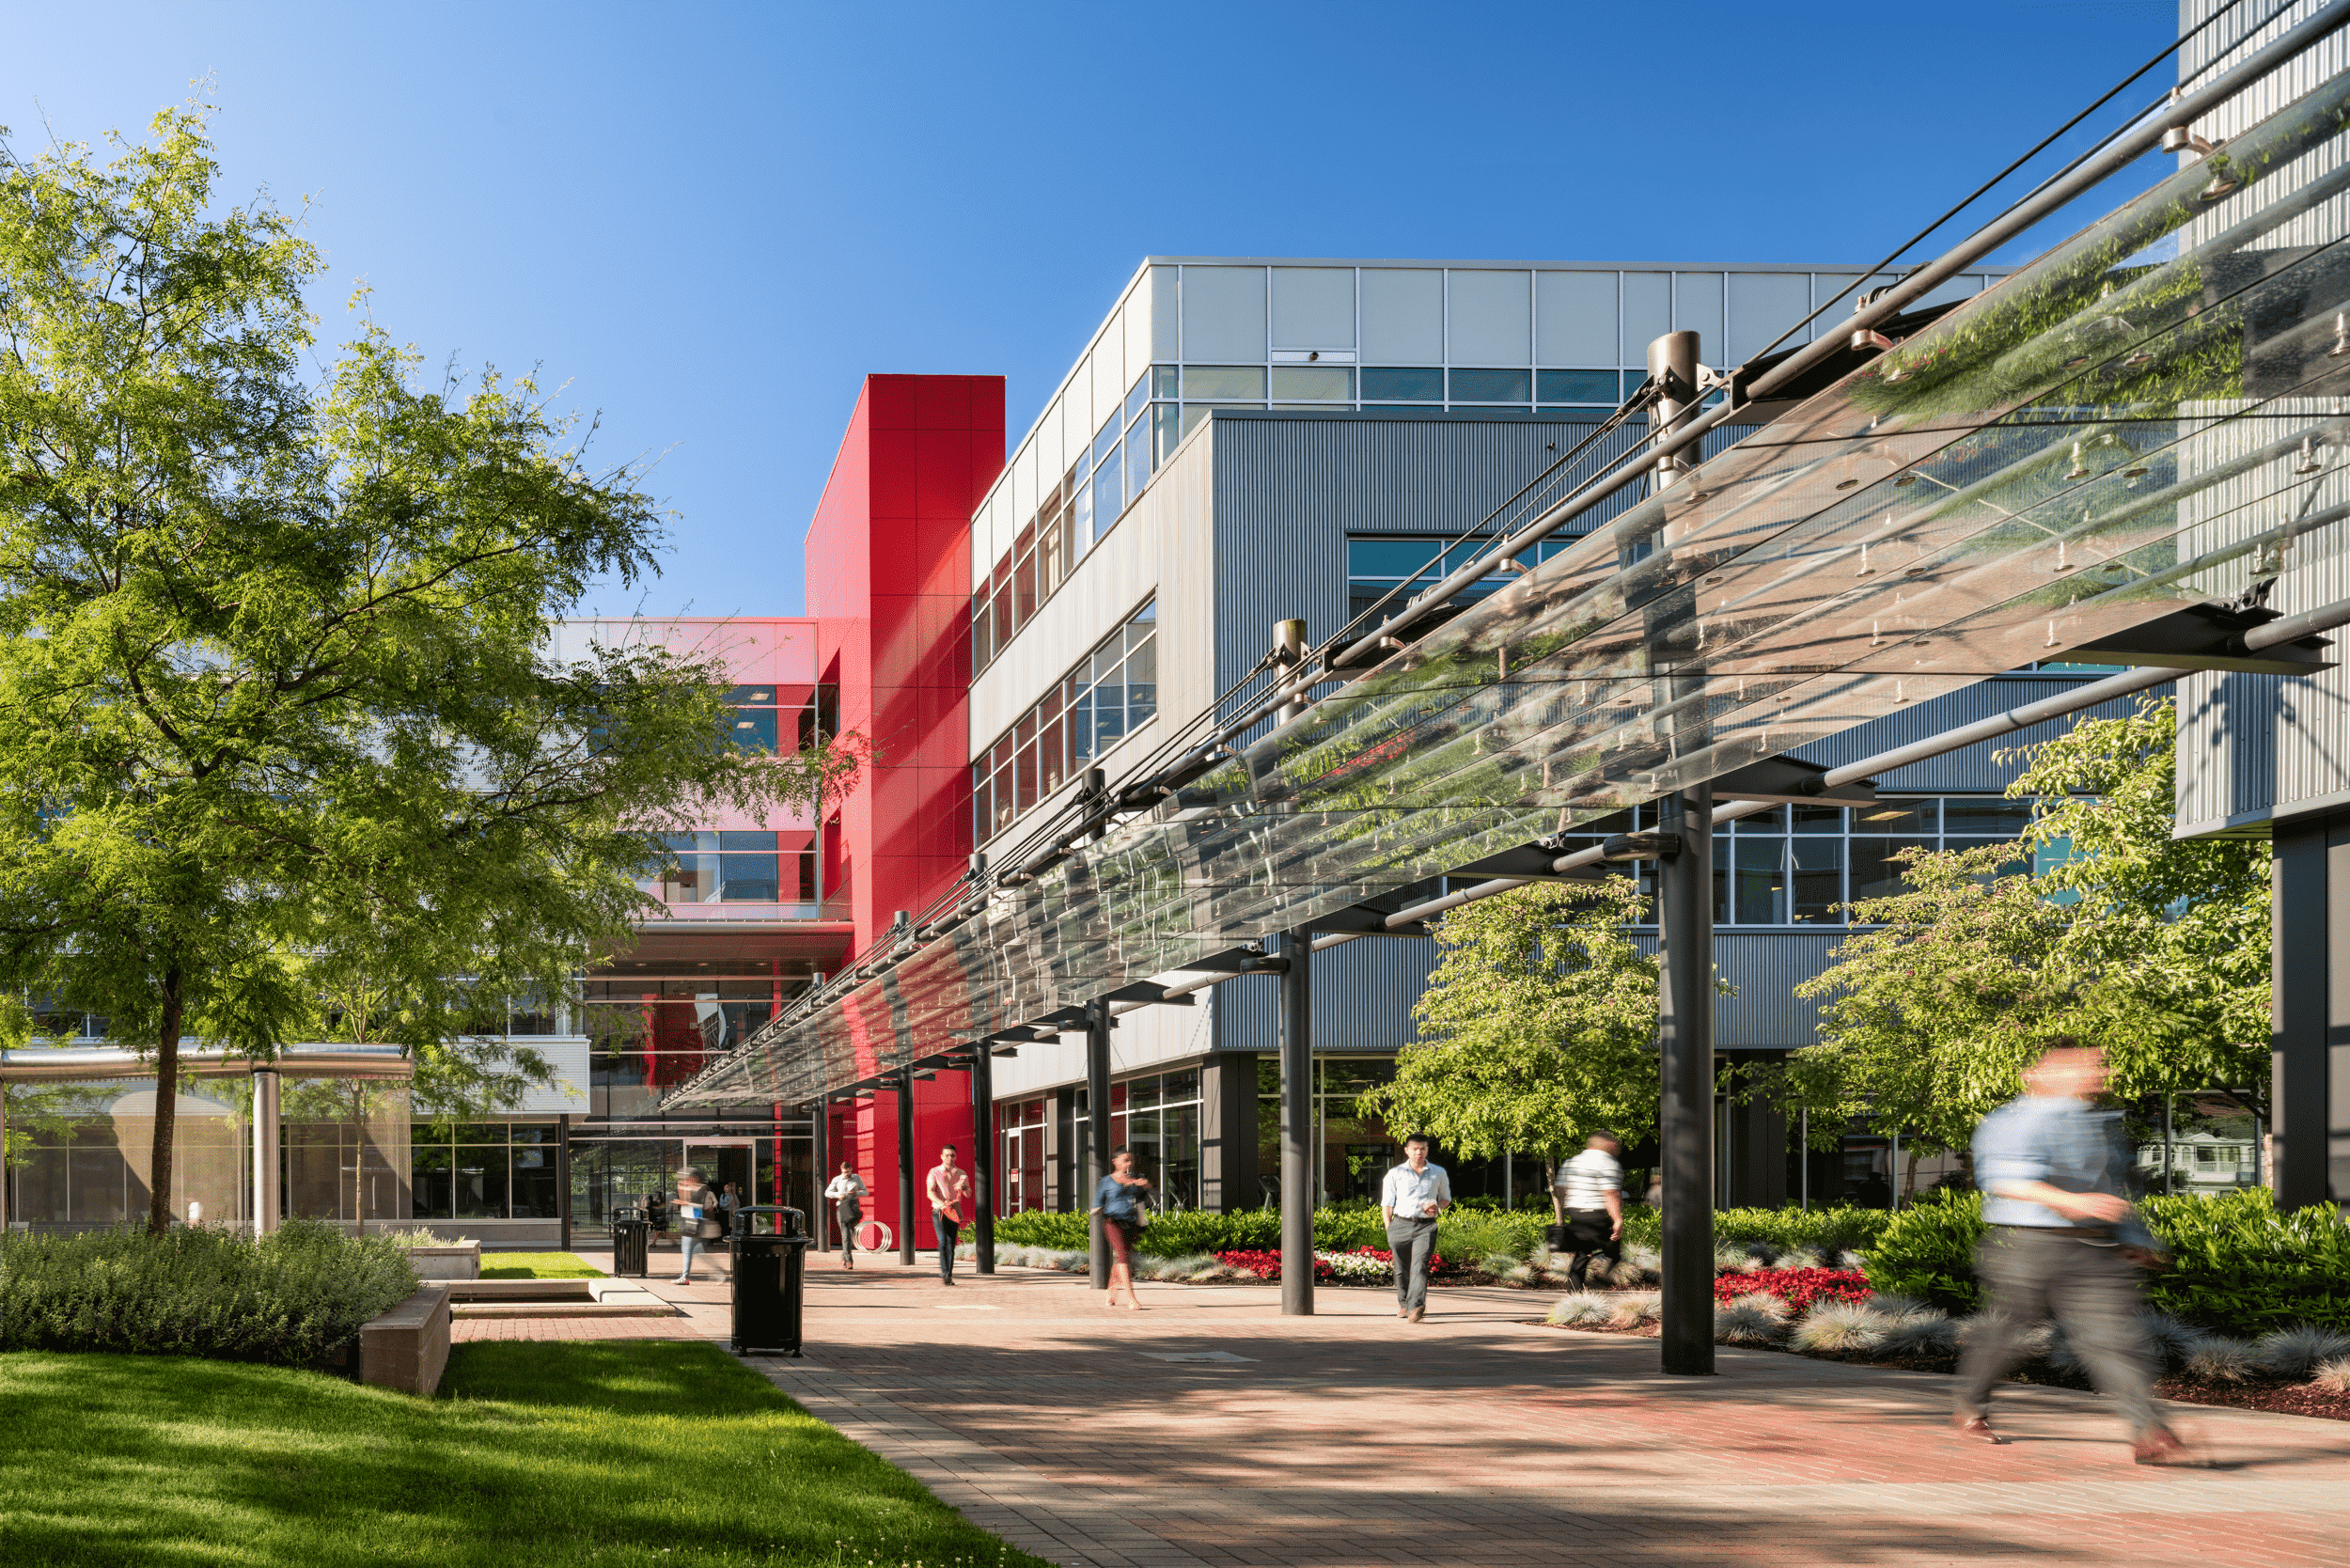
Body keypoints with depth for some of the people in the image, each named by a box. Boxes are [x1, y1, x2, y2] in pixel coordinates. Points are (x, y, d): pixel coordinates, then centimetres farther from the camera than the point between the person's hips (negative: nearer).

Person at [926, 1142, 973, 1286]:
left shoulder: (962, 1174, 11)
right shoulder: (935, 1172, 4)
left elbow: (968, 1194, 3)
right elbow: (930, 1192, -7)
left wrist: (963, 1187, -20)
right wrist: (941, 1203, -24)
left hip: (954, 1212, 2)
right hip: (939, 1211, -2)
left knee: (951, 1244, -2)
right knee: (943, 1241, -16)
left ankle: (949, 1276, 3)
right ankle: (944, 1273, -19)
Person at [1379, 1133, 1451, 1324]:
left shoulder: (1438, 1174, 13)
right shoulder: (1395, 1174, 9)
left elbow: (1446, 1199, 24)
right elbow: (1387, 1203, 10)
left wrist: (1438, 1207, 1)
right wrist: (1389, 1229, 0)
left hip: (1426, 1227, -1)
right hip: (1401, 1224, 1)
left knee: (1419, 1266, -19)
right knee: (1402, 1269, 8)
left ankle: (1416, 1307, -30)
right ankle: (1404, 1303, 31)